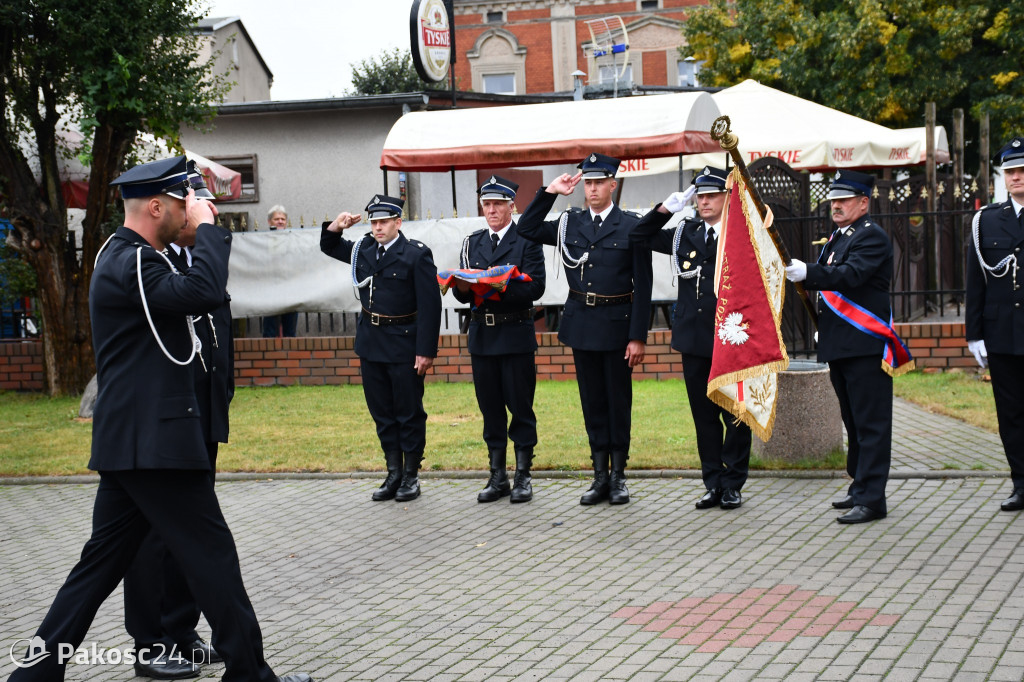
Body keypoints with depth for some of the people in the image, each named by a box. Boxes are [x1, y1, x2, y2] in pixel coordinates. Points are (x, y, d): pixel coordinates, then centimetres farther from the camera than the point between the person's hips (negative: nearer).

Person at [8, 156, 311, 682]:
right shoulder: (131, 263, -16)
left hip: (124, 441, 10)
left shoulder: (123, 257, 18)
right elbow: (203, 291, -30)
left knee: (103, 561, 13)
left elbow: (197, 295, 19)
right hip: (153, 442, -10)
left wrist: (204, 232, 10)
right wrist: (207, 226, -18)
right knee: (211, 555, -2)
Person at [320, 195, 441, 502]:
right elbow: (328, 246, 27)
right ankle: (394, 474, 19)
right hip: (371, 344, 6)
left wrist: (426, 350, -17)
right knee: (381, 413, 10)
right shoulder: (363, 249, 8)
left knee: (409, 413, 2)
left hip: (404, 345, -6)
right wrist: (336, 227, 4)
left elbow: (430, 305, -13)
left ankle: (411, 476, 12)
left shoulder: (416, 254, -9)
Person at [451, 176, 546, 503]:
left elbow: (535, 286, -11)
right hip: (482, 335, 5)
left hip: (516, 333, -4)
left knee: (520, 406, 0)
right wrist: (462, 287, -14)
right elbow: (462, 292, 9)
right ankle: (498, 478, 16)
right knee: (490, 408, 8)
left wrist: (502, 288, -25)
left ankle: (523, 477, 8)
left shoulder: (527, 240, -1)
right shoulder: (473, 243, 14)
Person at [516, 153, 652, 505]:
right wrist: (549, 193, 0)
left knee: (618, 400, 4)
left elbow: (643, 287, -6)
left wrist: (638, 337, -11)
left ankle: (618, 476, 13)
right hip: (581, 325, 4)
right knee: (592, 401, 8)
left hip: (617, 326, -4)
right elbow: (526, 229, 10)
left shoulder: (631, 226, -4)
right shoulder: (569, 223, 7)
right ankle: (600, 476, 15)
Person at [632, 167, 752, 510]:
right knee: (704, 416, 9)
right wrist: (665, 210, 1)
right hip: (694, 340, 4)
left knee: (735, 416, 2)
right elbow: (640, 236, 16)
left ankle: (733, 485, 12)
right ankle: (714, 484, 17)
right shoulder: (685, 233, 10)